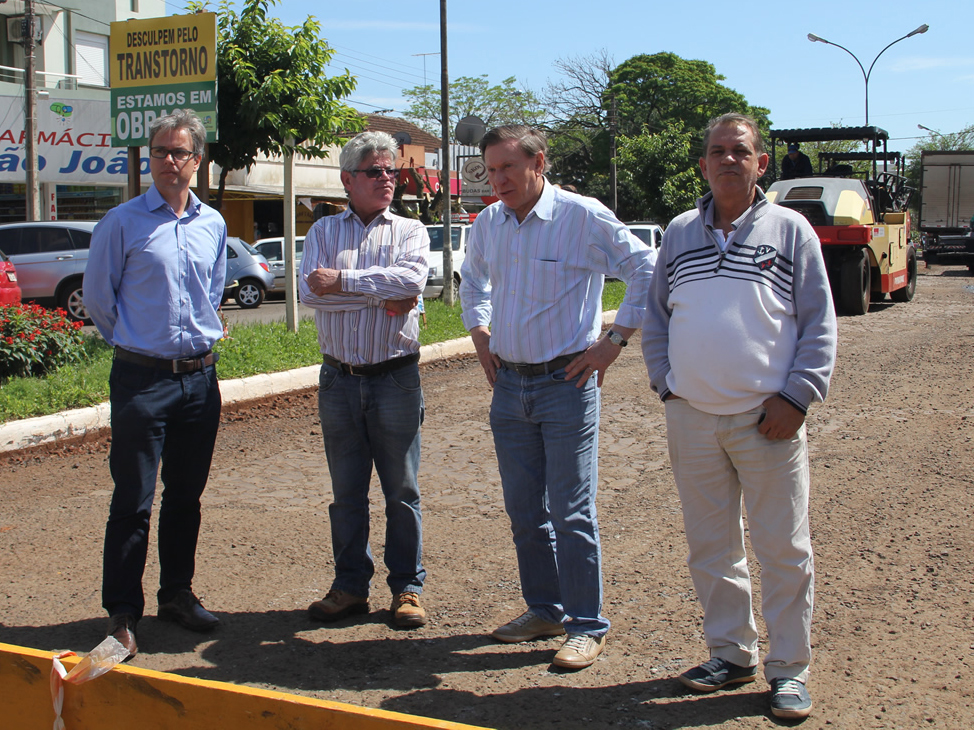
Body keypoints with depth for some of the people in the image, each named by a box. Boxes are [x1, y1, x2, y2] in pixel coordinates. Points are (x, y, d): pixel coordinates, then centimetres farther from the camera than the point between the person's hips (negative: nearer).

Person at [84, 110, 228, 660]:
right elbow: (98, 298, 2)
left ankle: (178, 594, 27)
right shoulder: (123, 223, -5)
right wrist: (137, 343, 9)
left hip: (201, 377, 5)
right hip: (142, 379, -4)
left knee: (187, 496, 13)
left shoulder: (213, 224, 10)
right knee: (133, 501, -2)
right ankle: (123, 613, 8)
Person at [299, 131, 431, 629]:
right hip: (339, 378, 2)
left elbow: (412, 279, -17)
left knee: (402, 492, 5)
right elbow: (312, 293, -9)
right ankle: (350, 586, 22)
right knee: (346, 492, 10)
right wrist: (382, 296, -13)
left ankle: (406, 587, 17)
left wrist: (344, 281, -15)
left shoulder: (410, 232, 5)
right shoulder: (324, 231, 8)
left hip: (396, 378, -1)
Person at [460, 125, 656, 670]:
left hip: (566, 384, -6)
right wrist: (481, 336, 13)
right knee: (525, 511, 13)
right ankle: (545, 609, 28)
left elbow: (648, 273, -8)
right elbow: (473, 283, 27)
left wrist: (614, 343, -10)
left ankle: (587, 626, 10)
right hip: (509, 384, 6)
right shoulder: (487, 224, 7)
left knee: (572, 513, -2)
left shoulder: (584, 217, -11)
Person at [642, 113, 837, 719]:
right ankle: (732, 653, 27)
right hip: (692, 419, 3)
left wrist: (796, 397, -8)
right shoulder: (680, 233, 12)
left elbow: (819, 324, 2)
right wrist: (665, 382, 6)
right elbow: (656, 317, 18)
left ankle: (789, 668, 16)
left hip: (767, 419, -3)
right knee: (711, 548, 12)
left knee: (783, 549, 3)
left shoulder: (790, 229, 3)